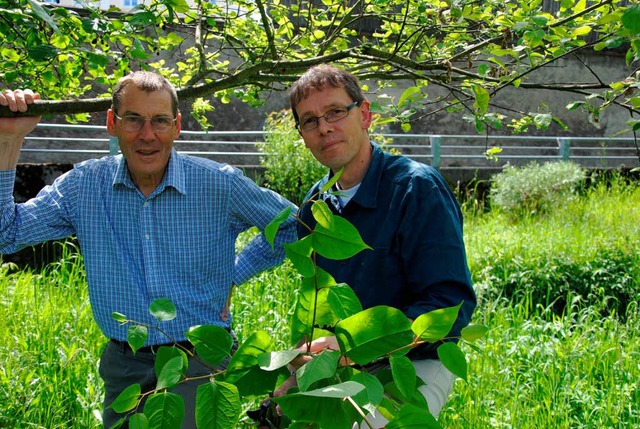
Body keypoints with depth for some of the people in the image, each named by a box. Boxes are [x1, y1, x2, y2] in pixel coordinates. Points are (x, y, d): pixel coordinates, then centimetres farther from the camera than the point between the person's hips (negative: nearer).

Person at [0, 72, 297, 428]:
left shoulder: (221, 184, -6)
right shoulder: (83, 185, 0)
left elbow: (292, 225, 8)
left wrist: (235, 272, 3)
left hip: (201, 363, -2)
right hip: (124, 367, 3)